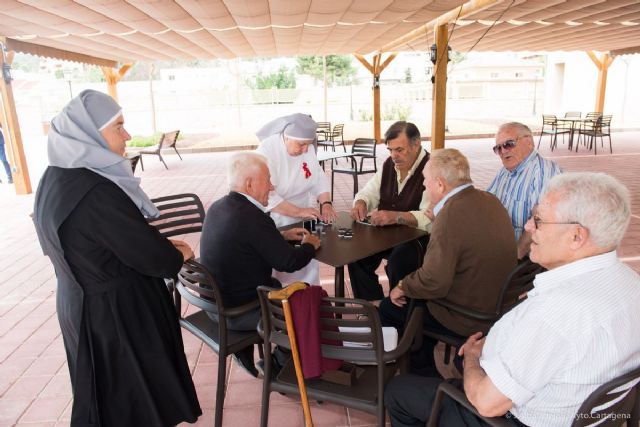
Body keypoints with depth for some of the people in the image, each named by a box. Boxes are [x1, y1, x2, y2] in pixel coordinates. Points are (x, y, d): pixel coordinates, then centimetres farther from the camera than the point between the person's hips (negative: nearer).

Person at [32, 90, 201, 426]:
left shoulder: (56, 178, 0)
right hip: (117, 312, -8)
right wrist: (178, 255, -2)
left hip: (81, 303, 9)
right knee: (134, 400, 13)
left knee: (106, 395, 27)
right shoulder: (95, 191, -29)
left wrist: (161, 245, 7)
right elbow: (150, 256, -23)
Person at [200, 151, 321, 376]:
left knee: (280, 285, 24)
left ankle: (245, 350, 28)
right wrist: (309, 245, 0)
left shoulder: (218, 207, 0)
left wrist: (282, 235, 12)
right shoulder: (253, 218, -27)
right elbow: (289, 262, -19)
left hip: (215, 302, 8)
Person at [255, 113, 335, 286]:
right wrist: (299, 211, -30)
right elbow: (267, 196, -25)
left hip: (303, 219, 5)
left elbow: (319, 178, 5)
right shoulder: (267, 151, -19)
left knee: (309, 257, -3)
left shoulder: (308, 148, -2)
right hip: (275, 221, -5)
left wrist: (326, 203, -13)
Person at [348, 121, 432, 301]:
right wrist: (361, 203, -9)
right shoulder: (389, 164, 8)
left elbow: (430, 218, -27)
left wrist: (396, 217, -41)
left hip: (417, 237, -7)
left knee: (399, 259, -33)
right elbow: (369, 192, 15)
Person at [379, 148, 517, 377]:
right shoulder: (490, 200, -1)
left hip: (468, 321, -9)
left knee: (389, 308, 7)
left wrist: (402, 287, -11)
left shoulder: (450, 216, -29)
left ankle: (423, 372, 28)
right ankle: (427, 366, 38)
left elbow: (434, 283, -28)